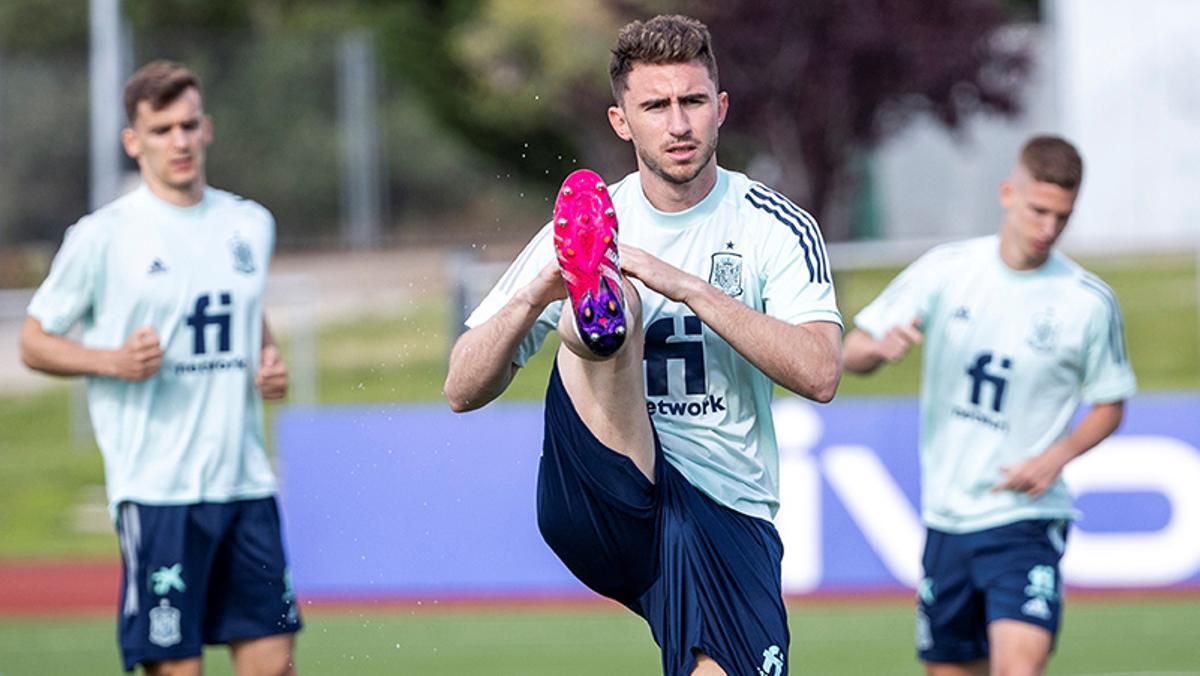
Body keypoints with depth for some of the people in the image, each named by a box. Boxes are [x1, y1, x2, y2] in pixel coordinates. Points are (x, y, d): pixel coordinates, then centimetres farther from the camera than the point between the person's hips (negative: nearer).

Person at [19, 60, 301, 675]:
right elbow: (34, 343, 3)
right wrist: (114, 361, -14)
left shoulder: (252, 224, 11)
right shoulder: (102, 236, -4)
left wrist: (269, 364, 8)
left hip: (245, 482, 5)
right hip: (156, 487, -5)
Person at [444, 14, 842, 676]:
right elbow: (463, 390, 5)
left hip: (727, 512, 0)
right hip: (600, 510, 0)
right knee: (616, 298, -25)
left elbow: (820, 373, -13)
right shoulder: (587, 224, 8)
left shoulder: (777, 228, 4)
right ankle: (597, 303, -58)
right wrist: (535, 296, -13)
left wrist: (689, 288, -19)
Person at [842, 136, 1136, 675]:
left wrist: (1058, 456, -11)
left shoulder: (1091, 302, -5)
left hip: (1027, 517, -3)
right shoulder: (945, 270, -1)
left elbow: (1109, 404, 9)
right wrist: (880, 347, -22)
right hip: (946, 516, 3)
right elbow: (851, 354, 3)